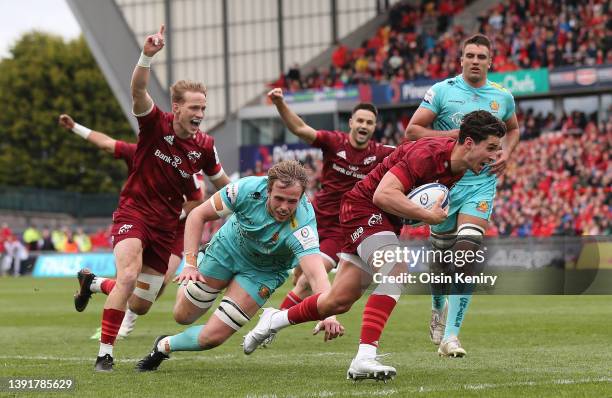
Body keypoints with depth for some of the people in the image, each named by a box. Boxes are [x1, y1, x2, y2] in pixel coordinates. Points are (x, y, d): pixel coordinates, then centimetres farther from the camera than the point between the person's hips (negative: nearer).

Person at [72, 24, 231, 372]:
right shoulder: (156, 124, -13)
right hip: (134, 213, -5)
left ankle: (95, 283, 40)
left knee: (140, 305, 8)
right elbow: (138, 90, -33)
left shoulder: (204, 145, -3)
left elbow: (222, 181, 16)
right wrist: (148, 55, -49)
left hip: (166, 226, 5)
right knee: (129, 276, -31)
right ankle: (105, 353, -23)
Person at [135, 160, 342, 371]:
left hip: (263, 272, -2)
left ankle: (164, 346, 18)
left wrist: (328, 315, -70)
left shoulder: (302, 227, -40)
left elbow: (316, 274, -53)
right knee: (183, 316, 14)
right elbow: (198, 215, -18)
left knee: (212, 337, -10)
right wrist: (190, 263, -26)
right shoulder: (248, 189, -32)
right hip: (228, 248, 2)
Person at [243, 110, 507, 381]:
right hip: (363, 207, -9)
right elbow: (383, 195, -36)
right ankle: (364, 358, -34)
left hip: (388, 219, 9)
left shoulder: (458, 168, -2)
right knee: (396, 272, -31)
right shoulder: (427, 154, -30)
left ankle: (275, 320, 34)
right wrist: (428, 216, -32)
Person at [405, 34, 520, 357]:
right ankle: (438, 310, 41)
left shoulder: (503, 97, 7)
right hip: (444, 182, 0)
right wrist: (452, 135, -16)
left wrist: (506, 154, 7)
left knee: (467, 252, -17)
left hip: (482, 183, 1)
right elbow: (412, 130, -5)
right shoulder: (442, 91, -3)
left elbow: (513, 128, 26)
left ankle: (449, 335, -18)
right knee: (442, 254, 9)